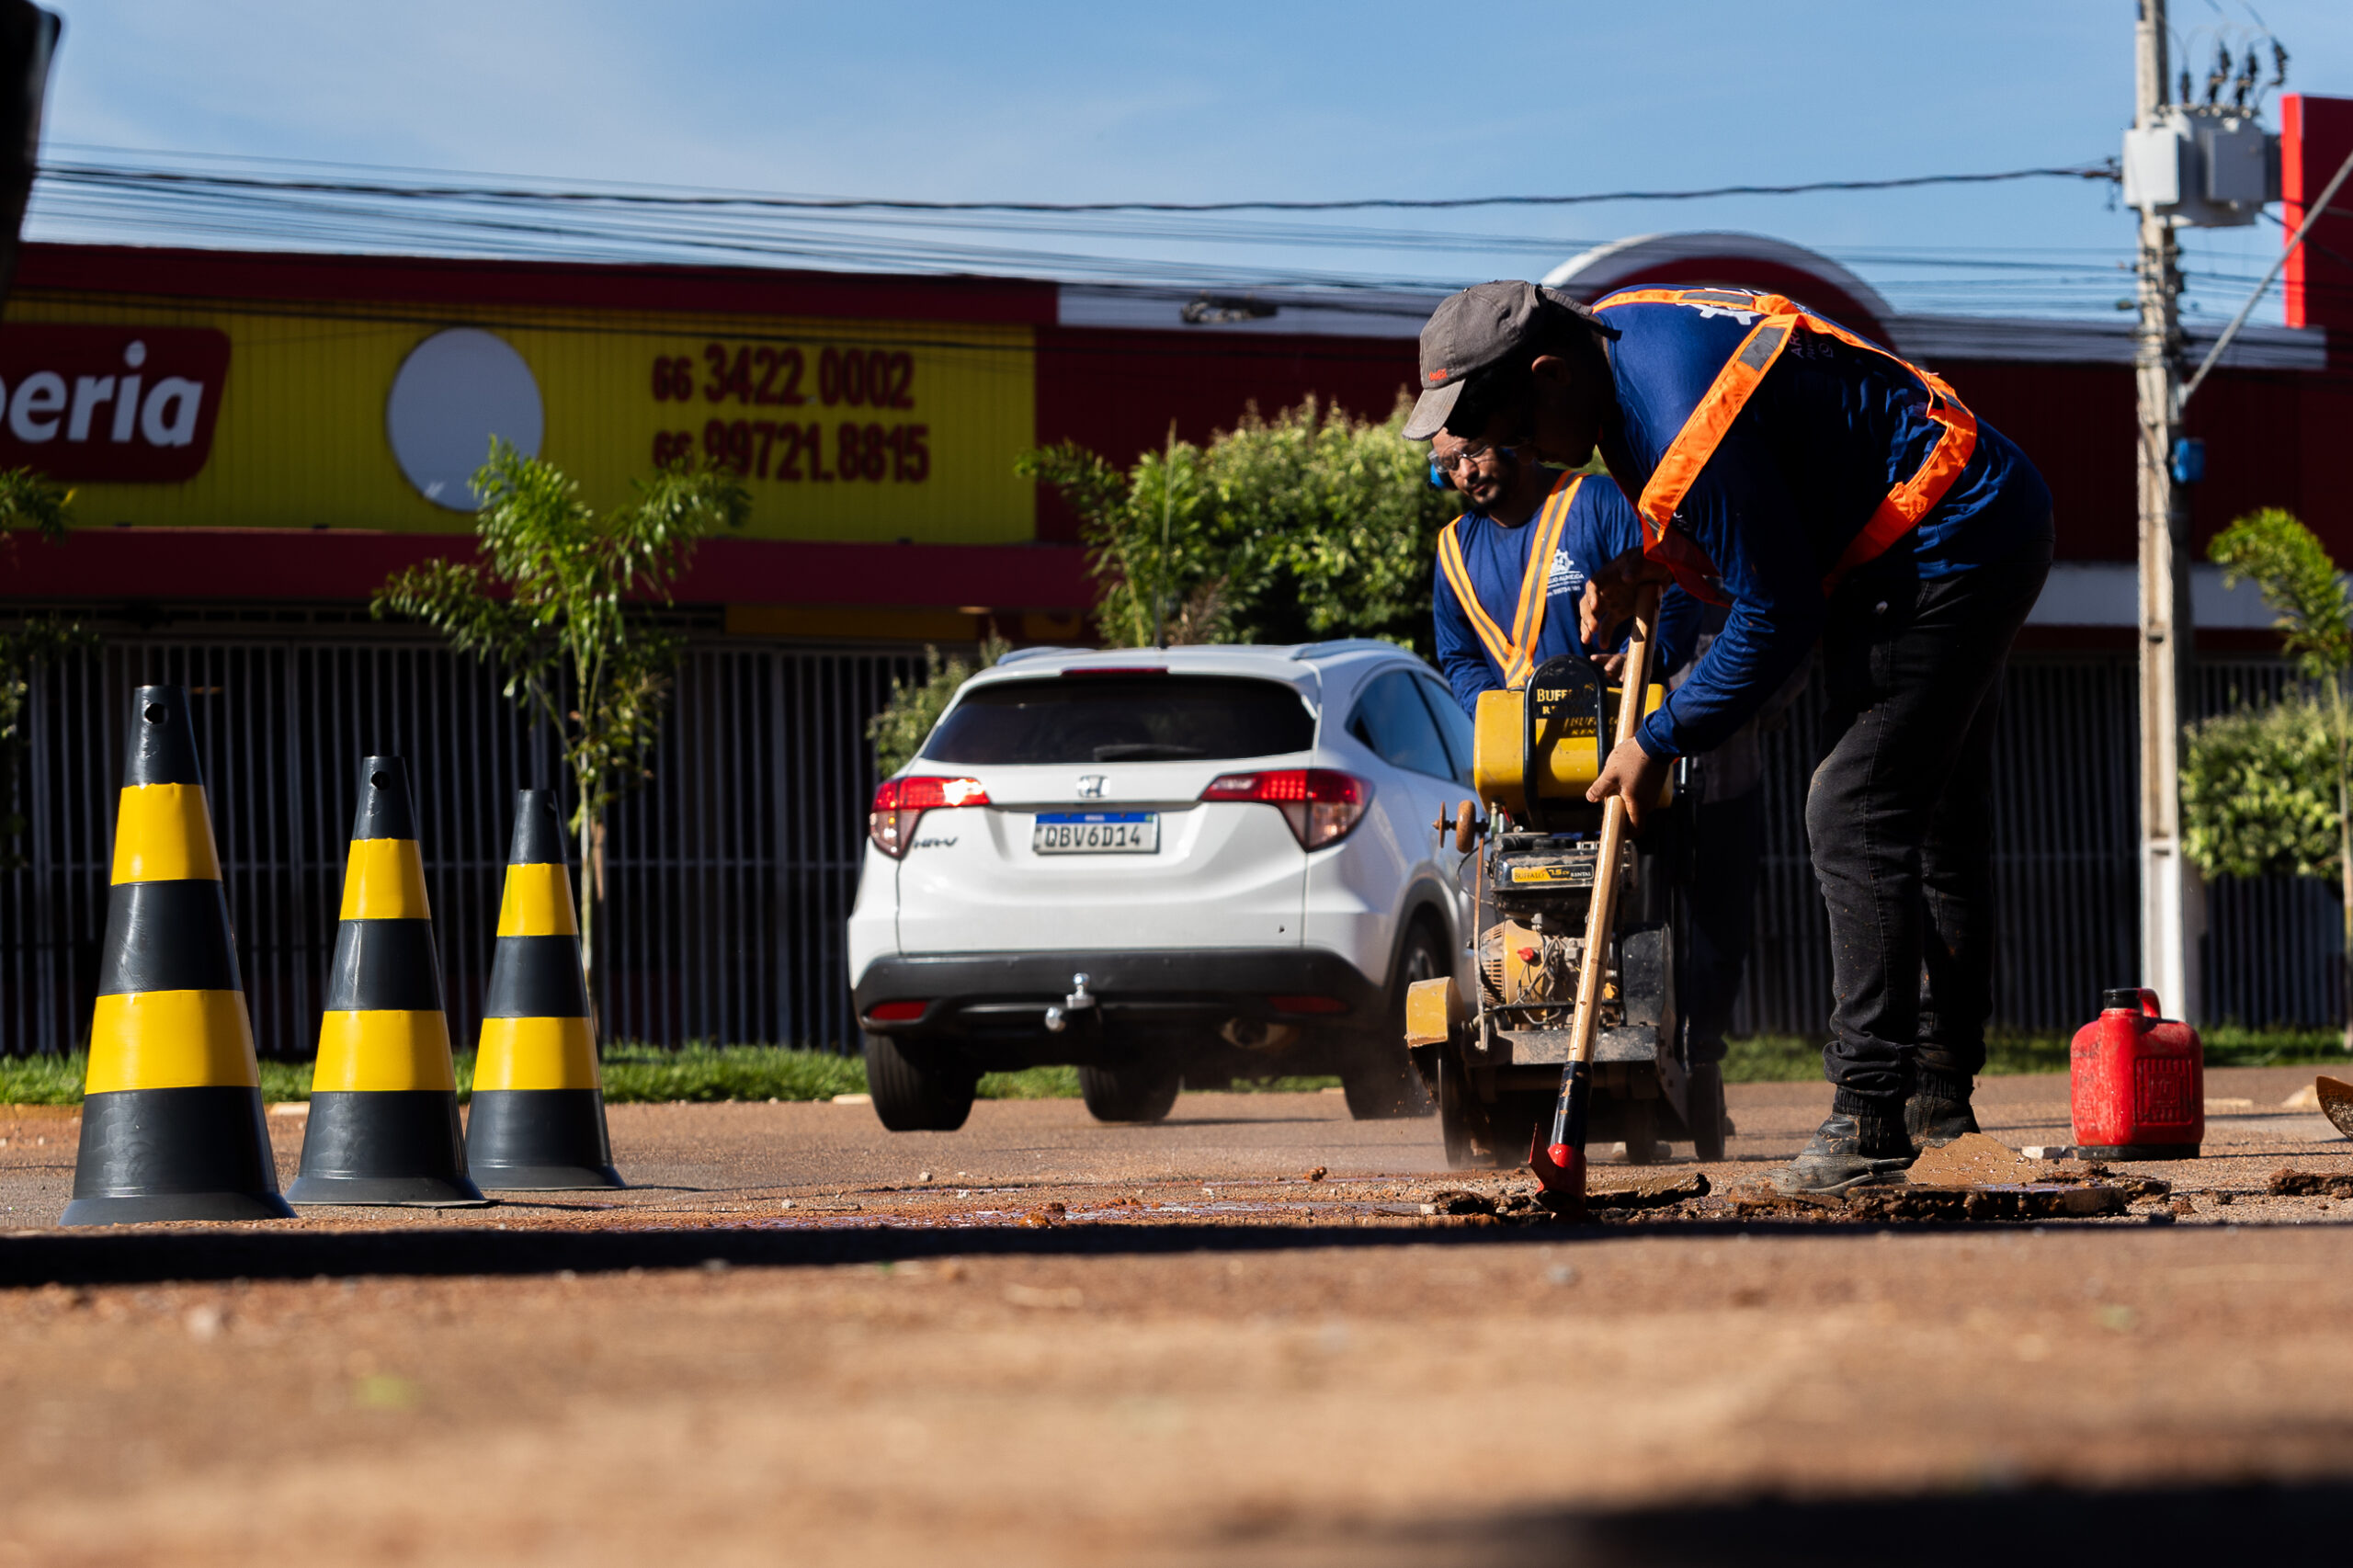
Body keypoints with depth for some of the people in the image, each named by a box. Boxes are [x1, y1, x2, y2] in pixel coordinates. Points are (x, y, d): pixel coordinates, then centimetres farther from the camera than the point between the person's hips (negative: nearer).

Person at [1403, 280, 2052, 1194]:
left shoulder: (1684, 418, -30)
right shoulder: (1612, 333, 2)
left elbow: (1776, 619, -24)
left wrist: (1658, 744, -15)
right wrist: (1643, 566, 3)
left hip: (1953, 549, -11)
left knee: (1855, 817, -15)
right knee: (1932, 829, 15)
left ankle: (1870, 1121, -16)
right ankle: (1938, 1101, 22)